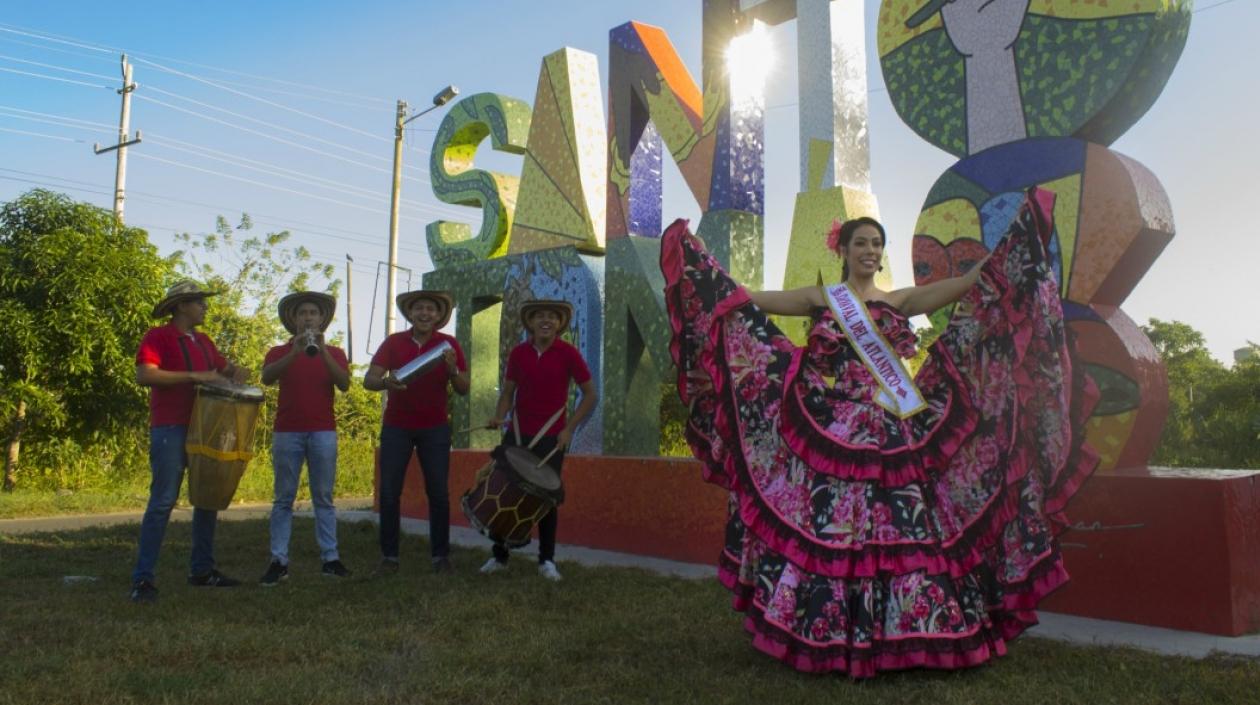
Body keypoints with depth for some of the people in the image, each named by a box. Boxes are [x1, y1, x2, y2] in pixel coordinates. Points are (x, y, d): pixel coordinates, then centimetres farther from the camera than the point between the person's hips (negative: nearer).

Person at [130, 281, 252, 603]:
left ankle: (202, 570, 20)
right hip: (171, 430, -8)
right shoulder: (158, 336, -4)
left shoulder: (203, 341, 17)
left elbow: (223, 368, 29)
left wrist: (236, 372, 6)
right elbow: (144, 375, -17)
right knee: (163, 501, -10)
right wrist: (193, 376, -21)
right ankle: (142, 579, -5)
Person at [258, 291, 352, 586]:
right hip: (287, 432, 0)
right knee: (283, 499, 2)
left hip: (323, 432, 0)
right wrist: (295, 352, -25)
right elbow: (266, 377, -11)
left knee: (324, 498, 4)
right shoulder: (279, 352, 9)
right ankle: (279, 561, 5)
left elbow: (344, 384, -8)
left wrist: (322, 351, -20)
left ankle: (330, 558, 6)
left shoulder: (334, 353, 10)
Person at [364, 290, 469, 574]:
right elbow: (368, 380, -7)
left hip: (435, 429, 0)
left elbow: (464, 389, -2)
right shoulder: (394, 342, 0)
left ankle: (441, 555, 8)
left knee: (438, 493, -2)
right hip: (396, 428, 1)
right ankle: (389, 556, 7)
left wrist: (452, 369, -23)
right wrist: (386, 381, -30)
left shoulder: (448, 344, -1)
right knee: (389, 492, -2)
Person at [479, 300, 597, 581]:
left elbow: (590, 394, -2)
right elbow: (507, 391, 9)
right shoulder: (518, 353, 1)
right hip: (517, 434, 3)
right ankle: (499, 556, 15)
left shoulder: (568, 353, -7)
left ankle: (547, 560, 13)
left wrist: (569, 428, -8)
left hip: (552, 437, -2)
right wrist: (499, 417, -10)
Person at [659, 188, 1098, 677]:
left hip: (889, 433, 2)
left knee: (897, 524, -2)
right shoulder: (819, 299, 8)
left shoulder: (900, 301, 12)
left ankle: (897, 632, 8)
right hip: (827, 431, -1)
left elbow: (971, 283, 2)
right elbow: (741, 299, 3)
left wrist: (1022, 229, -3)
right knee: (826, 524, -3)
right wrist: (695, 263, -1)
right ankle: (829, 633, 8)